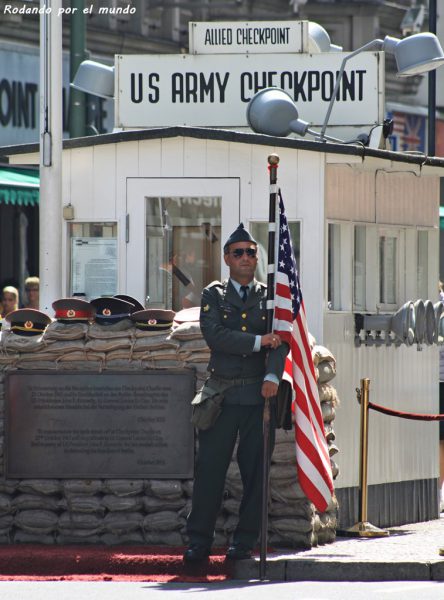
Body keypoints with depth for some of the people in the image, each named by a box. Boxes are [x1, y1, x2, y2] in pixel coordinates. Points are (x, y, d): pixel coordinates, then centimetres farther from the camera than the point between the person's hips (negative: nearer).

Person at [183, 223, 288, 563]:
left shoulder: (270, 297, 12)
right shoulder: (213, 296, 9)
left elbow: (280, 341, 0)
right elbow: (215, 335, -7)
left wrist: (273, 376, -17)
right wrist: (258, 341, -12)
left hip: (259, 395, 1)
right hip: (222, 394, -1)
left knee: (255, 470, 0)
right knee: (210, 468, -3)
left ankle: (245, 541, 6)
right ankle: (199, 541, 1)